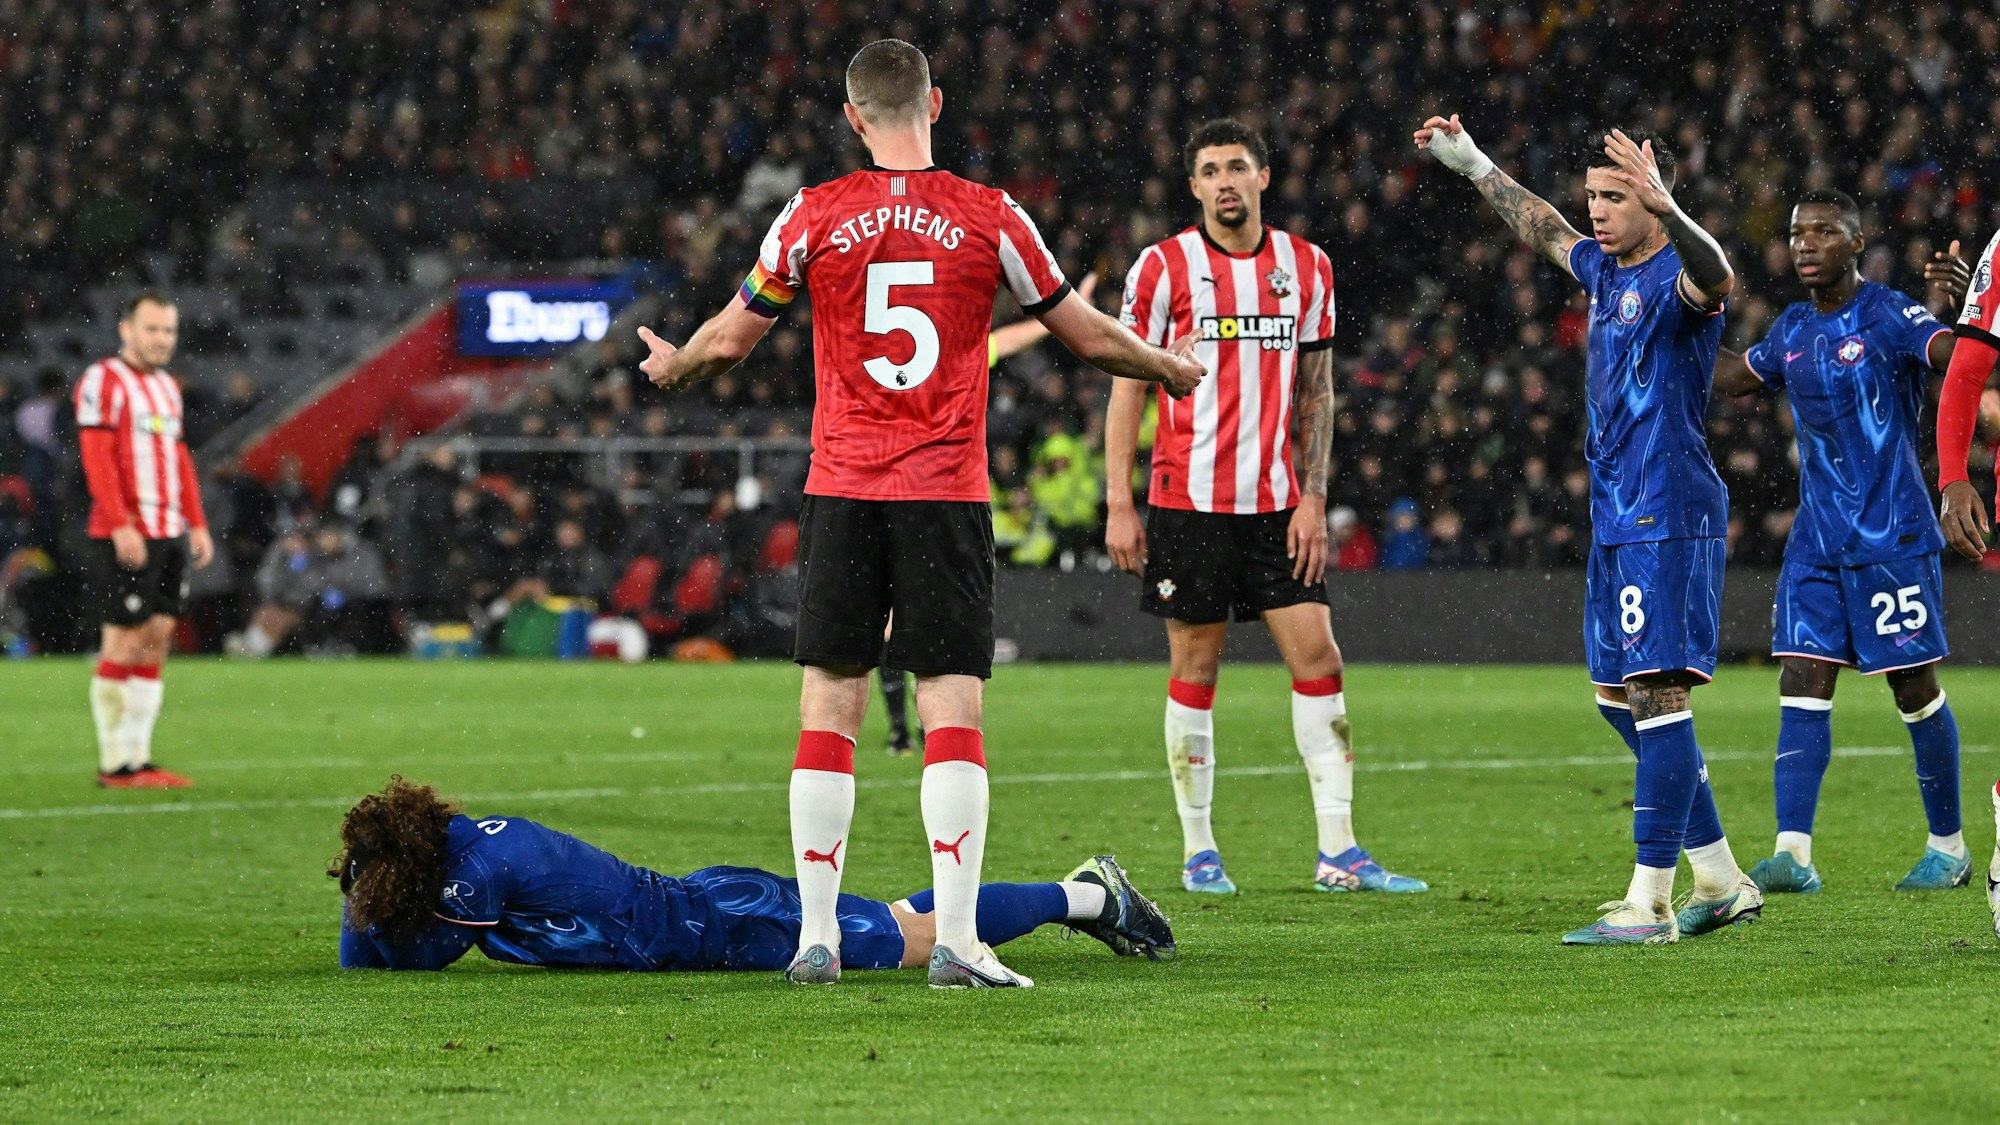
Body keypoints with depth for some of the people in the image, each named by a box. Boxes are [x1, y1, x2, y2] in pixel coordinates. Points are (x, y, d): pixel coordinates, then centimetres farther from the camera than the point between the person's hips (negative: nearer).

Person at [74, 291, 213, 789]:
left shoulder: (167, 387, 19)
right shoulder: (103, 380, -7)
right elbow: (97, 458, -14)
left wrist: (196, 524, 16)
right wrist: (120, 525, -21)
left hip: (169, 537, 8)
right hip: (124, 539, -8)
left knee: (157, 639, 6)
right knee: (124, 643, -7)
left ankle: (139, 758, 10)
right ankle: (114, 763, -2)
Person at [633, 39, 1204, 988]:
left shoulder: (812, 217, 1)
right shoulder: (989, 219, 0)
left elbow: (728, 341, 13)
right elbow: (1087, 336, 10)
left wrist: (670, 368, 35)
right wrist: (1170, 368, 29)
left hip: (840, 491, 1)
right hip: (947, 494, -1)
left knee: (828, 710, 6)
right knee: (952, 713, -4)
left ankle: (816, 936, 4)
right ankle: (955, 939, -12)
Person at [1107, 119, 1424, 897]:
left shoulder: (1307, 268, 8)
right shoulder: (1163, 268, -3)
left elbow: (1316, 390, 12)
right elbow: (1127, 389, -1)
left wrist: (1313, 497, 3)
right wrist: (1119, 505, -6)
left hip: (1276, 504, 3)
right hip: (1188, 502, -3)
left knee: (1318, 659, -4)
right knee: (1195, 666, 1)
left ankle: (1337, 850, -2)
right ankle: (1198, 852, 9)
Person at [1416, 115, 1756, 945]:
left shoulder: (1673, 278, -12)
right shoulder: (1606, 271, 15)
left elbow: (1715, 279, -38)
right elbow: (1546, 231, 36)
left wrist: (1666, 208, -53)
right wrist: (1472, 166, 41)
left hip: (1667, 520, -10)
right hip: (1616, 521, 10)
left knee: (1657, 695, -12)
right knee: (1619, 699, 12)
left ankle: (1649, 903, -13)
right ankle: (1722, 883, 19)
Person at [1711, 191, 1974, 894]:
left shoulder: (1889, 317, -11)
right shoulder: (1792, 330, 10)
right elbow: (1735, 378, 30)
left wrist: (1962, 309, -46)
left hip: (1894, 537, -6)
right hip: (1816, 539, 6)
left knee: (1916, 691, 2)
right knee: (1802, 684, -5)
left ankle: (1949, 848, 16)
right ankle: (1793, 854, -12)